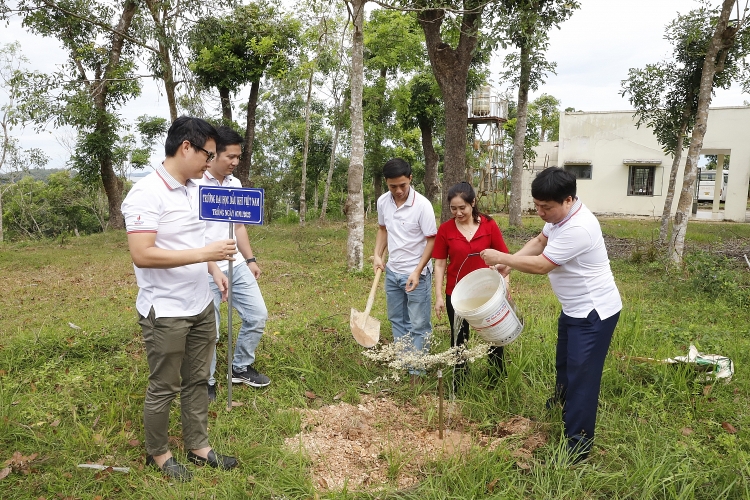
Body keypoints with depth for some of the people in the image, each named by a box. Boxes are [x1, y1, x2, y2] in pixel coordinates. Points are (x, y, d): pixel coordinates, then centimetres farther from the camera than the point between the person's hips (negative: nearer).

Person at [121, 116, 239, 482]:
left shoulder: (195, 190, 7)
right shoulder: (147, 194, -19)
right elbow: (141, 255, -26)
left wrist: (214, 270, 7)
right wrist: (204, 254, -28)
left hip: (201, 306, 8)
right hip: (166, 313, -8)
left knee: (197, 380, 18)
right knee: (164, 388, 10)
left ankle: (198, 446, 33)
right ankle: (158, 454, 31)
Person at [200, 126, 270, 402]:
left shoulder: (235, 184, 10)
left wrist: (250, 259, 14)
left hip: (237, 266, 7)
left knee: (257, 316, 10)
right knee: (208, 330, 3)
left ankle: (241, 368, 30)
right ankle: (206, 383, 24)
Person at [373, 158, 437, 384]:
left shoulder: (422, 205, -19)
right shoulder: (383, 202, -2)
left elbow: (431, 240, -15)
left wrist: (417, 272, -21)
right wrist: (378, 255, 3)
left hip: (416, 274, -6)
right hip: (392, 272, 6)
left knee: (419, 325, 3)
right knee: (397, 321, 17)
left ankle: (417, 371, 14)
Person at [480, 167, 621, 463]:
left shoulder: (578, 229, -33)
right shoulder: (560, 214, -3)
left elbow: (540, 265, -28)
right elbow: (540, 242, 12)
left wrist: (502, 257, -16)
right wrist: (508, 263, 0)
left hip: (594, 313, -10)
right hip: (574, 308, 10)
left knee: (581, 377, -5)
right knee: (564, 363, 29)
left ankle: (577, 448, 7)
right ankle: (562, 402, 55)